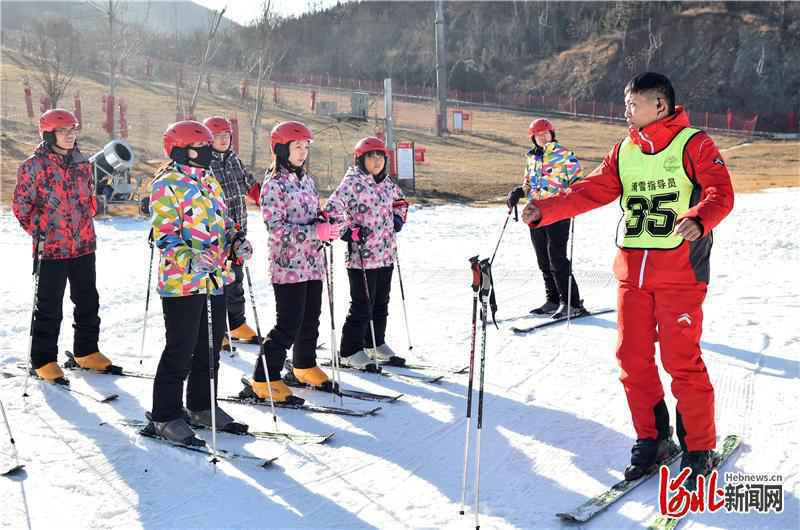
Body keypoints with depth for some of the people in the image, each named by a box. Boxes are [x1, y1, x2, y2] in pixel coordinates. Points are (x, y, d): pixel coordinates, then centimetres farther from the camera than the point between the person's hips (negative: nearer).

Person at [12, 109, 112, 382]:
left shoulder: (82, 163, 7)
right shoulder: (34, 166, -9)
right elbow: (21, 205, -5)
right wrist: (38, 231, -8)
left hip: (84, 246, 6)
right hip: (52, 248, -5)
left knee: (88, 301, 13)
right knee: (50, 307, 1)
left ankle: (87, 352, 28)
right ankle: (44, 361, 12)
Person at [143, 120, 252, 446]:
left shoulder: (210, 182, 15)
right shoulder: (166, 185, -10)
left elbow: (223, 222, 22)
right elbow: (165, 235, -17)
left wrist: (237, 242, 2)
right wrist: (191, 260, -32)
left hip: (215, 279, 8)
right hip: (182, 281, -8)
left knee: (211, 348, 16)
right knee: (180, 352, -2)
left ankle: (202, 407, 31)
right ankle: (165, 417, 10)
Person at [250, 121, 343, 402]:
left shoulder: (307, 180, 12)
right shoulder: (274, 184, -11)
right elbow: (276, 228, -18)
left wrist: (327, 225, 0)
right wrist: (315, 232, -22)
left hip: (313, 264, 8)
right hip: (288, 265, -8)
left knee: (310, 320, 17)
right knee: (288, 325, -7)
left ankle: (305, 367, 36)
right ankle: (265, 380, 3)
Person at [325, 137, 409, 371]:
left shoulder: (386, 182, 11)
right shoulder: (352, 182, -12)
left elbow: (400, 199, 32)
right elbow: (331, 209, -22)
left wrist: (398, 218, 16)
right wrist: (350, 232, -22)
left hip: (386, 255, 8)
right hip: (361, 256, -8)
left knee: (381, 303, 17)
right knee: (362, 306, -2)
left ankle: (376, 344, 32)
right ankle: (351, 351, 9)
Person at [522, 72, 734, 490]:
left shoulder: (693, 144, -4)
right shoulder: (625, 150, 12)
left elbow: (720, 192, -13)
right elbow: (593, 190, 8)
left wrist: (698, 219, -33)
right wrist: (545, 210, -3)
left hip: (680, 271, -6)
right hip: (632, 270, 6)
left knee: (682, 361, -5)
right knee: (633, 359, 7)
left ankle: (699, 450, 11)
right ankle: (652, 439, 24)